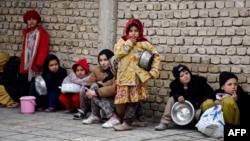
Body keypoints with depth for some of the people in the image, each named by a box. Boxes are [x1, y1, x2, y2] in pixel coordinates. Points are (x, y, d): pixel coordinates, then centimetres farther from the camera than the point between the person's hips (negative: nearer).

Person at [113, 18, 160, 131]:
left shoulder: (143, 43, -3)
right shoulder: (122, 41, 7)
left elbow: (156, 55, -2)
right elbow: (117, 53, -9)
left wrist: (153, 71, -8)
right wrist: (129, 44, -11)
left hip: (135, 75, -4)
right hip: (124, 75, 5)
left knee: (133, 98, -7)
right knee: (128, 98, 10)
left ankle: (127, 123, -5)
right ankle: (141, 119, 22)